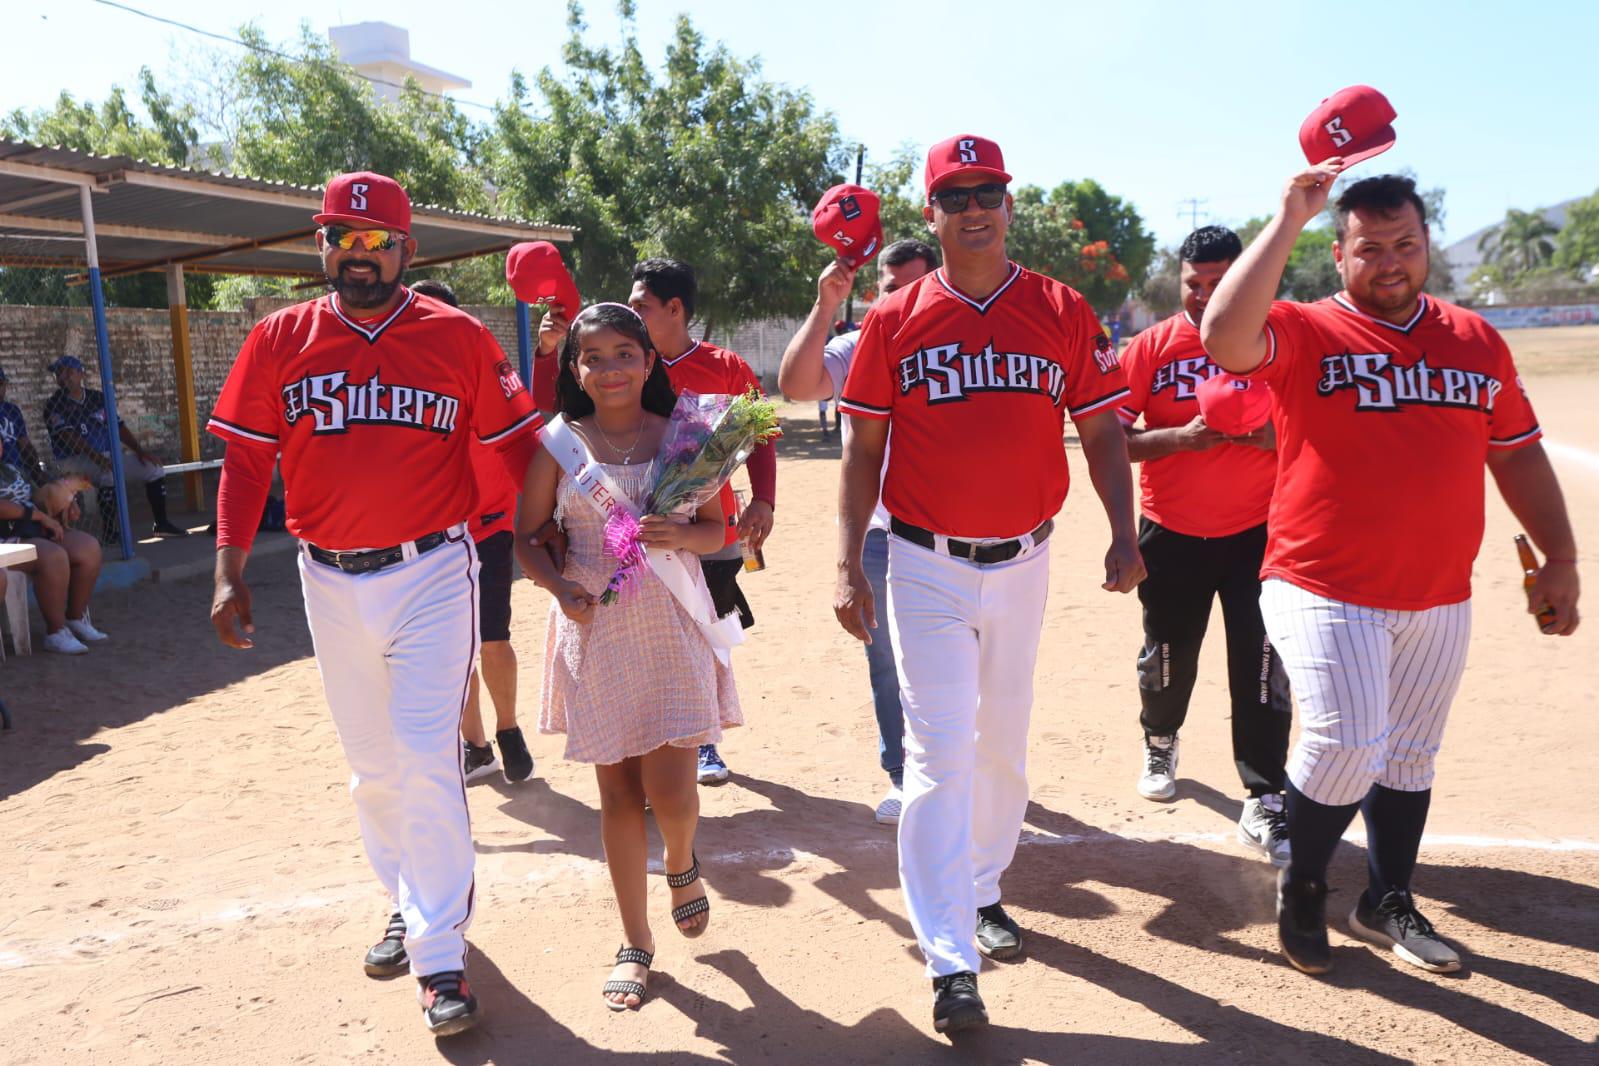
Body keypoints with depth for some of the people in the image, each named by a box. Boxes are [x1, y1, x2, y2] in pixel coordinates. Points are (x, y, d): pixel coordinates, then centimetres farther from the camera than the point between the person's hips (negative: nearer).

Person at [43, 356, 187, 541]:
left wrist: (139, 450, -3)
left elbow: (118, 427, 11)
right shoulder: (54, 404, -5)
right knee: (110, 473, -36)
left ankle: (161, 523, 2)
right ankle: (109, 532, -31)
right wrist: (97, 457, -31)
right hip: (73, 460, -6)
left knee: (154, 468, -4)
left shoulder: (98, 397, 11)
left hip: (106, 456, 6)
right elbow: (69, 437, -19)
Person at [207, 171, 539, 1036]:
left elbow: (516, 446, 0)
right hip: (330, 582, 3)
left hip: (432, 574, -3)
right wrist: (229, 572, -4)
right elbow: (245, 461, 4)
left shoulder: (459, 338, -3)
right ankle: (408, 905, 36)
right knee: (371, 764, 16)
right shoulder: (278, 340, 3)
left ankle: (440, 955, 4)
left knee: (426, 761, -6)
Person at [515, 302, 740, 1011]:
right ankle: (635, 941, 23)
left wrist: (682, 535, -15)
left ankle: (682, 863, 31)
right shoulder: (558, 444, 1)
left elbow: (716, 530, 7)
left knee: (668, 788, -7)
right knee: (618, 791, 7)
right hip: (595, 630, 0)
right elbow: (526, 538, 5)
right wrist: (560, 587, -13)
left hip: (672, 626, 0)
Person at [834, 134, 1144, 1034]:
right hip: (926, 564, -2)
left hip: (1024, 562, 2)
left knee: (1003, 746, 16)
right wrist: (850, 564, -4)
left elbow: (1103, 431, 2)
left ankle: (983, 892, 38)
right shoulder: (894, 320, -1)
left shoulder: (1064, 312, 1)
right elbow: (865, 450, 1)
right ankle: (951, 961, 1)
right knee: (941, 750, -5)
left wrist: (1125, 535, -11)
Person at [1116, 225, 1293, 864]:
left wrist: (1260, 432, -19)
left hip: (1257, 531, 0)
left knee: (1261, 664, -5)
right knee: (1167, 654, 13)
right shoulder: (1151, 347, 0)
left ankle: (1263, 802, 3)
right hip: (1172, 534, 1)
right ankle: (1160, 742, 43)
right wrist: (1181, 436, -20)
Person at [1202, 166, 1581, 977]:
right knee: (1347, 746, -12)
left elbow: (1518, 454, 16)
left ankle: (1387, 902, 35)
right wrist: (1289, 217, -25)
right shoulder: (1304, 332, -6)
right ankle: (1300, 887, 16)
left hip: (1439, 599, 5)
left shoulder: (1477, 341, 9)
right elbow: (1224, 335, -28)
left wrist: (1559, 557, 12)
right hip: (1325, 590, -5)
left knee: (1410, 758, 15)